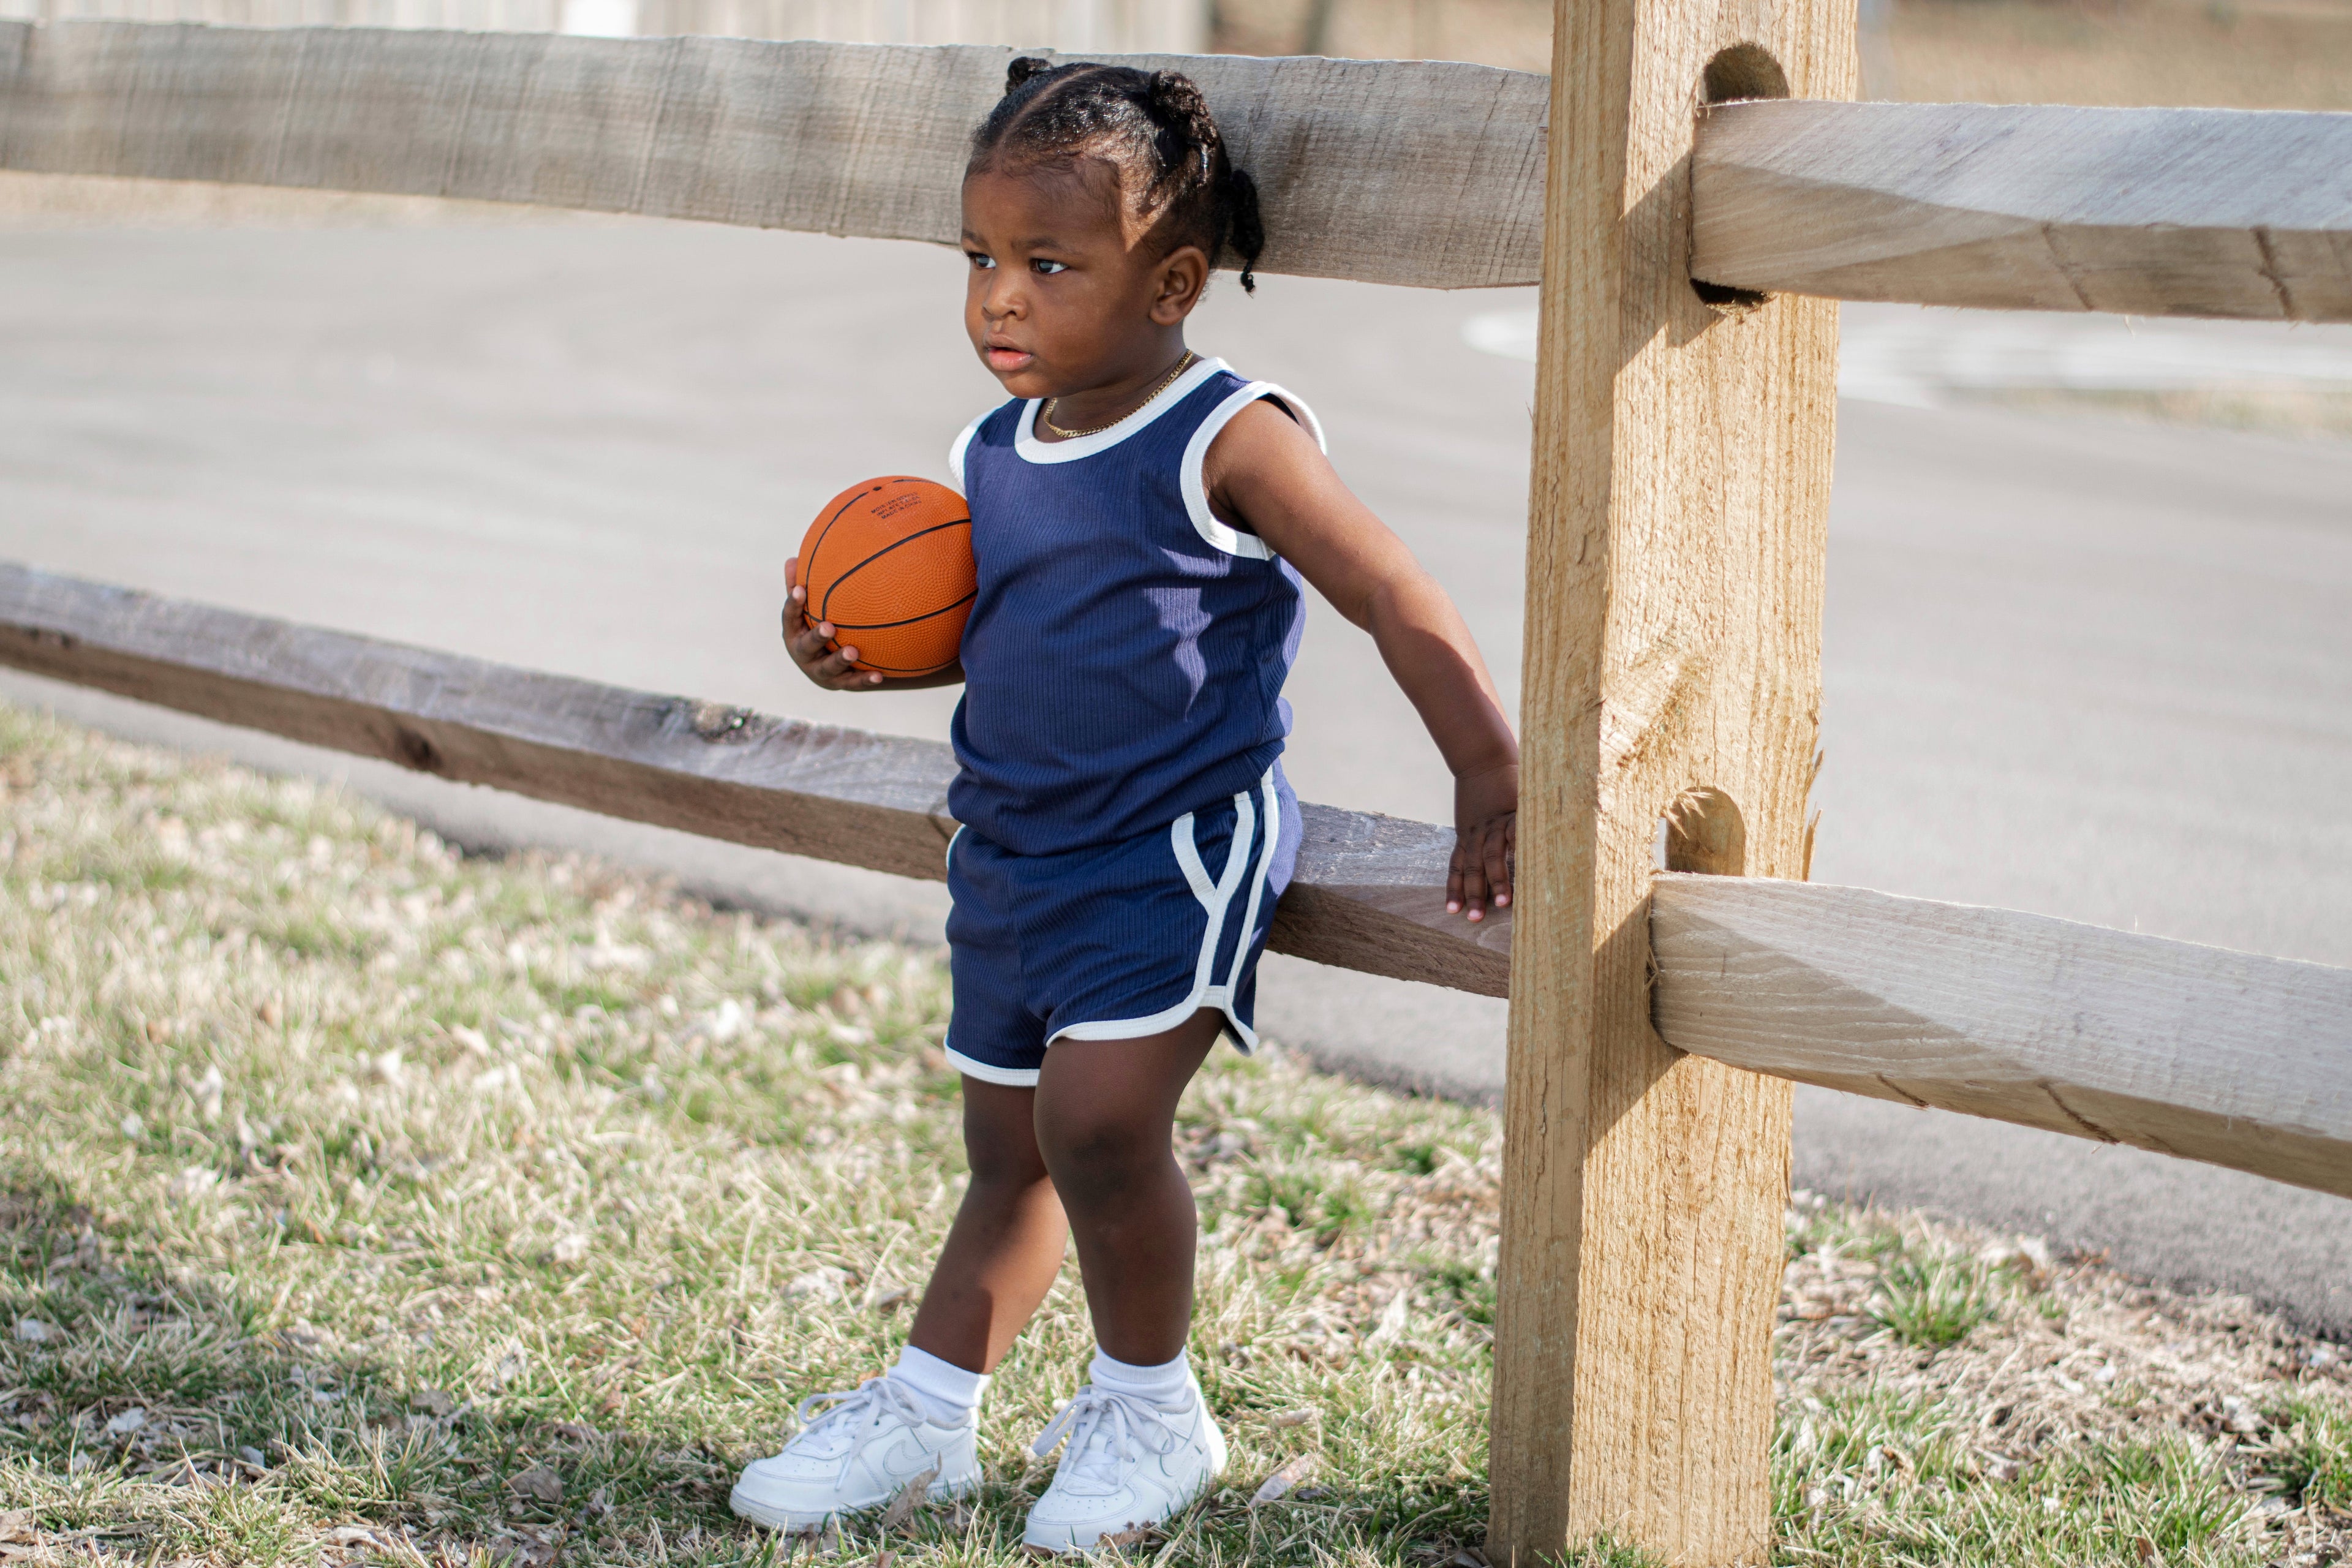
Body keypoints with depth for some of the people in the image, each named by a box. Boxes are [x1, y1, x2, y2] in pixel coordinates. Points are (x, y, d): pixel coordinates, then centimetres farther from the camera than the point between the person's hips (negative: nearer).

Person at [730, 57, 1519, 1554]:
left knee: (1098, 1116, -20)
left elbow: (1399, 601, -14)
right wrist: (861, 650, 1)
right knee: (1008, 1149, 17)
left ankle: (1151, 1407, 2)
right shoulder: (992, 455, 7)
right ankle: (929, 1410, 30)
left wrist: (1493, 780, -17)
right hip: (1015, 854, 7)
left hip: (1178, 852, -7)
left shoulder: (1227, 442, -15)